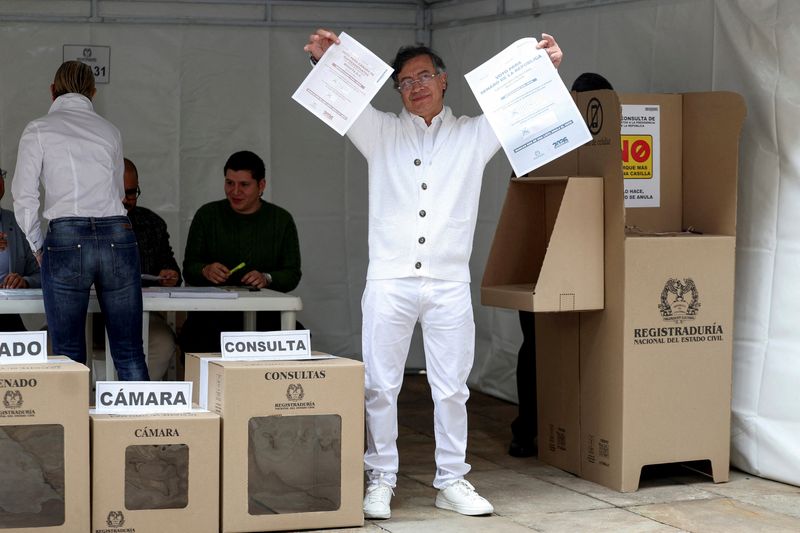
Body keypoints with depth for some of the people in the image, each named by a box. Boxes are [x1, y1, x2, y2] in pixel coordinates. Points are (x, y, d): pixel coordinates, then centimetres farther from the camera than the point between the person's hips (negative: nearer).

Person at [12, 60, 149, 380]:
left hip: (66, 240, -3)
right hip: (118, 237, 3)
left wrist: (37, 246, 13)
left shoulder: (39, 130, 5)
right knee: (130, 354, 5)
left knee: (69, 355, 2)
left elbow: (24, 197, 1)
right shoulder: (110, 131, 17)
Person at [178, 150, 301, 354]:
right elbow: (189, 268, 8)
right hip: (212, 310, -1)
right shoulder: (207, 215, 9)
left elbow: (292, 274, 6)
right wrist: (205, 271, -16)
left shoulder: (281, 220, 9)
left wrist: (266, 279, -15)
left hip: (264, 313, 1)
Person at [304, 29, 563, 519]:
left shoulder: (473, 135, 12)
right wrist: (325, 63, -18)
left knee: (451, 388, 5)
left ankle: (452, 482, 15)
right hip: (390, 280, 0)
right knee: (380, 386, 1)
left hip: (449, 284, 1)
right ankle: (381, 480, 10)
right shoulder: (382, 133, 11)